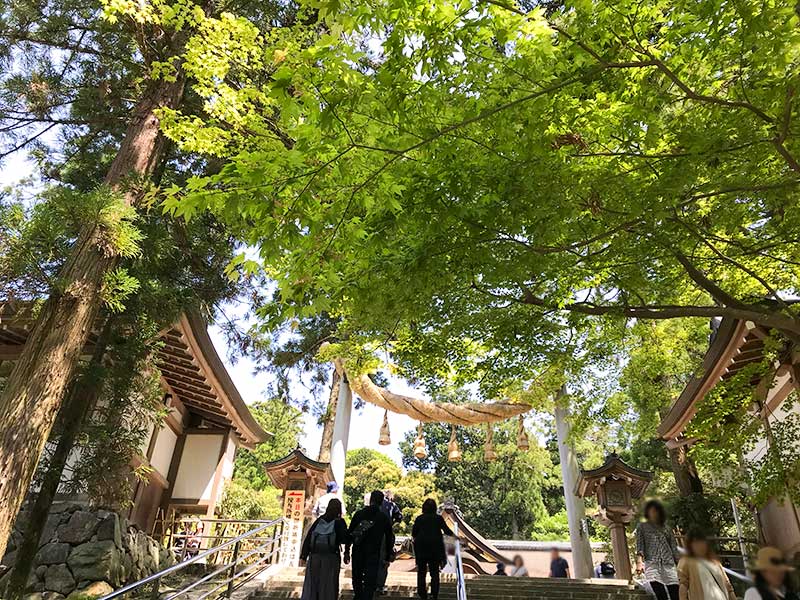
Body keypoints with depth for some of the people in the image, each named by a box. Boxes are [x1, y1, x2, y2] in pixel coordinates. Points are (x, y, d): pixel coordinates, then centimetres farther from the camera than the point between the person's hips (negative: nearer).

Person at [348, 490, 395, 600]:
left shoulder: (359, 514, 0)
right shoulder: (384, 518, -1)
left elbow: (350, 533, -1)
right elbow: (389, 539, 3)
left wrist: (346, 551, 4)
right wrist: (388, 557, 10)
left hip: (357, 553, 2)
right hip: (373, 554, -2)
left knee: (357, 579, 21)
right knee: (370, 582, 4)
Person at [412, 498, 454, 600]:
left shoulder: (419, 518, -2)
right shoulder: (439, 518, -2)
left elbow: (413, 534, -2)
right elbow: (446, 530, 4)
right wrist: (454, 535, 23)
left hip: (421, 547, 0)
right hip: (435, 547, 0)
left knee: (421, 572, 11)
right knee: (435, 572, 10)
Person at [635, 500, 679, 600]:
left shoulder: (665, 528, 24)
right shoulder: (642, 527, 16)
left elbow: (674, 548, 20)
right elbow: (639, 545, 3)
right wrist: (639, 562, -14)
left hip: (669, 566, 3)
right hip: (652, 565, -3)